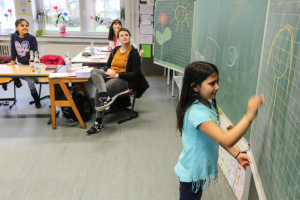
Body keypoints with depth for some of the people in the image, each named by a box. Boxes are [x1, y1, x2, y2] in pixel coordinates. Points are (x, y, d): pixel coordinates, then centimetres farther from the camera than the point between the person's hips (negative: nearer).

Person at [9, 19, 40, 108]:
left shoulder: (31, 38, -16)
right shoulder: (13, 37, -8)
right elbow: (13, 50, 1)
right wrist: (12, 61, 4)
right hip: (21, 64, 2)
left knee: (34, 79, 3)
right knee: (30, 82, 4)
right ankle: (37, 100, 20)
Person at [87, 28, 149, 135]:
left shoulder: (134, 53, -1)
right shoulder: (115, 50, 18)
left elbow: (135, 74, -7)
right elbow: (107, 66, 19)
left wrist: (117, 75, -17)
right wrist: (108, 70, -7)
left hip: (123, 80, -6)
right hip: (110, 76, 7)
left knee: (98, 92, -27)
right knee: (94, 71, -24)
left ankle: (99, 123, -18)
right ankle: (105, 97, -43)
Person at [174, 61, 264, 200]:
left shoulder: (209, 104, -3)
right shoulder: (196, 113, -34)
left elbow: (217, 135, 7)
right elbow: (226, 141, -41)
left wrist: (236, 154, 1)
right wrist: (249, 116, -44)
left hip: (201, 168, 8)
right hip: (192, 172, -8)